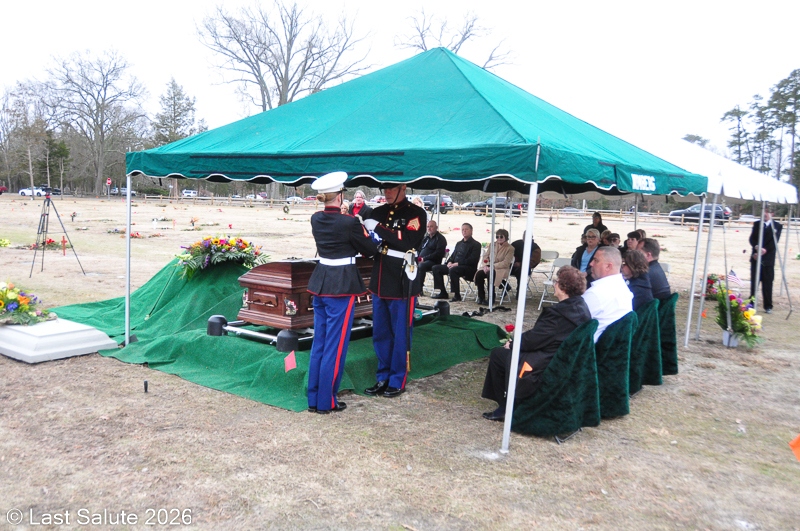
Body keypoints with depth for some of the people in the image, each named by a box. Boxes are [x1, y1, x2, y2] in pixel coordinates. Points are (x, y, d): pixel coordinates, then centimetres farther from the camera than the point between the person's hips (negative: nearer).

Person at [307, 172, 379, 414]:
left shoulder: (316, 219, 3)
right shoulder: (349, 222, -15)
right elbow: (370, 249, -3)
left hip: (321, 284, 7)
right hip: (342, 286, -7)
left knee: (319, 343, 15)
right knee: (335, 345, 2)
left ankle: (314, 398, 23)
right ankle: (326, 401, 10)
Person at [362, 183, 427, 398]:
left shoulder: (416, 213, -6)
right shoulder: (378, 212, 11)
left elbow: (408, 242, -21)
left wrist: (378, 229, -21)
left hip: (402, 281, -6)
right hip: (380, 279, 6)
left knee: (400, 334, 4)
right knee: (380, 333, 13)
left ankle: (398, 381, 16)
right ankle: (383, 378, 25)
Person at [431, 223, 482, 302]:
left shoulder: (475, 245, 0)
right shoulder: (459, 244, 24)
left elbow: (472, 260, -13)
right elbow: (453, 255, 24)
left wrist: (457, 263, -20)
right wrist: (450, 262, -1)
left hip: (469, 268, -8)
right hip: (454, 265, 8)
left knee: (452, 270, -38)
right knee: (435, 268, -4)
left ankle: (456, 295, -31)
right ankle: (442, 293, -3)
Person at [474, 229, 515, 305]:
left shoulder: (510, 248, -2)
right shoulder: (492, 245, 14)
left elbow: (505, 263, -12)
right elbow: (485, 256, 11)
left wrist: (492, 267, -21)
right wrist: (485, 265, -11)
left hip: (501, 269, -5)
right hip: (488, 267, 5)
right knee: (479, 273, -27)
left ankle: (491, 298, -26)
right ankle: (481, 297, -16)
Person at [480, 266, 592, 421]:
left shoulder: (558, 312, -25)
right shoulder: (581, 307, 2)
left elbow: (532, 339, -19)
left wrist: (512, 344, 0)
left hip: (545, 368, -9)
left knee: (497, 354, 5)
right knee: (517, 346, 24)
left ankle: (504, 407, 13)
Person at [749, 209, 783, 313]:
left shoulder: (777, 226, 3)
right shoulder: (757, 224, 11)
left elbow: (774, 242, -6)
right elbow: (752, 239, 4)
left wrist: (764, 250, -18)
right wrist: (757, 247, -16)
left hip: (768, 258, -2)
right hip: (756, 257, 2)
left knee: (767, 283, -1)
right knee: (754, 281, 5)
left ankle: (768, 306, 6)